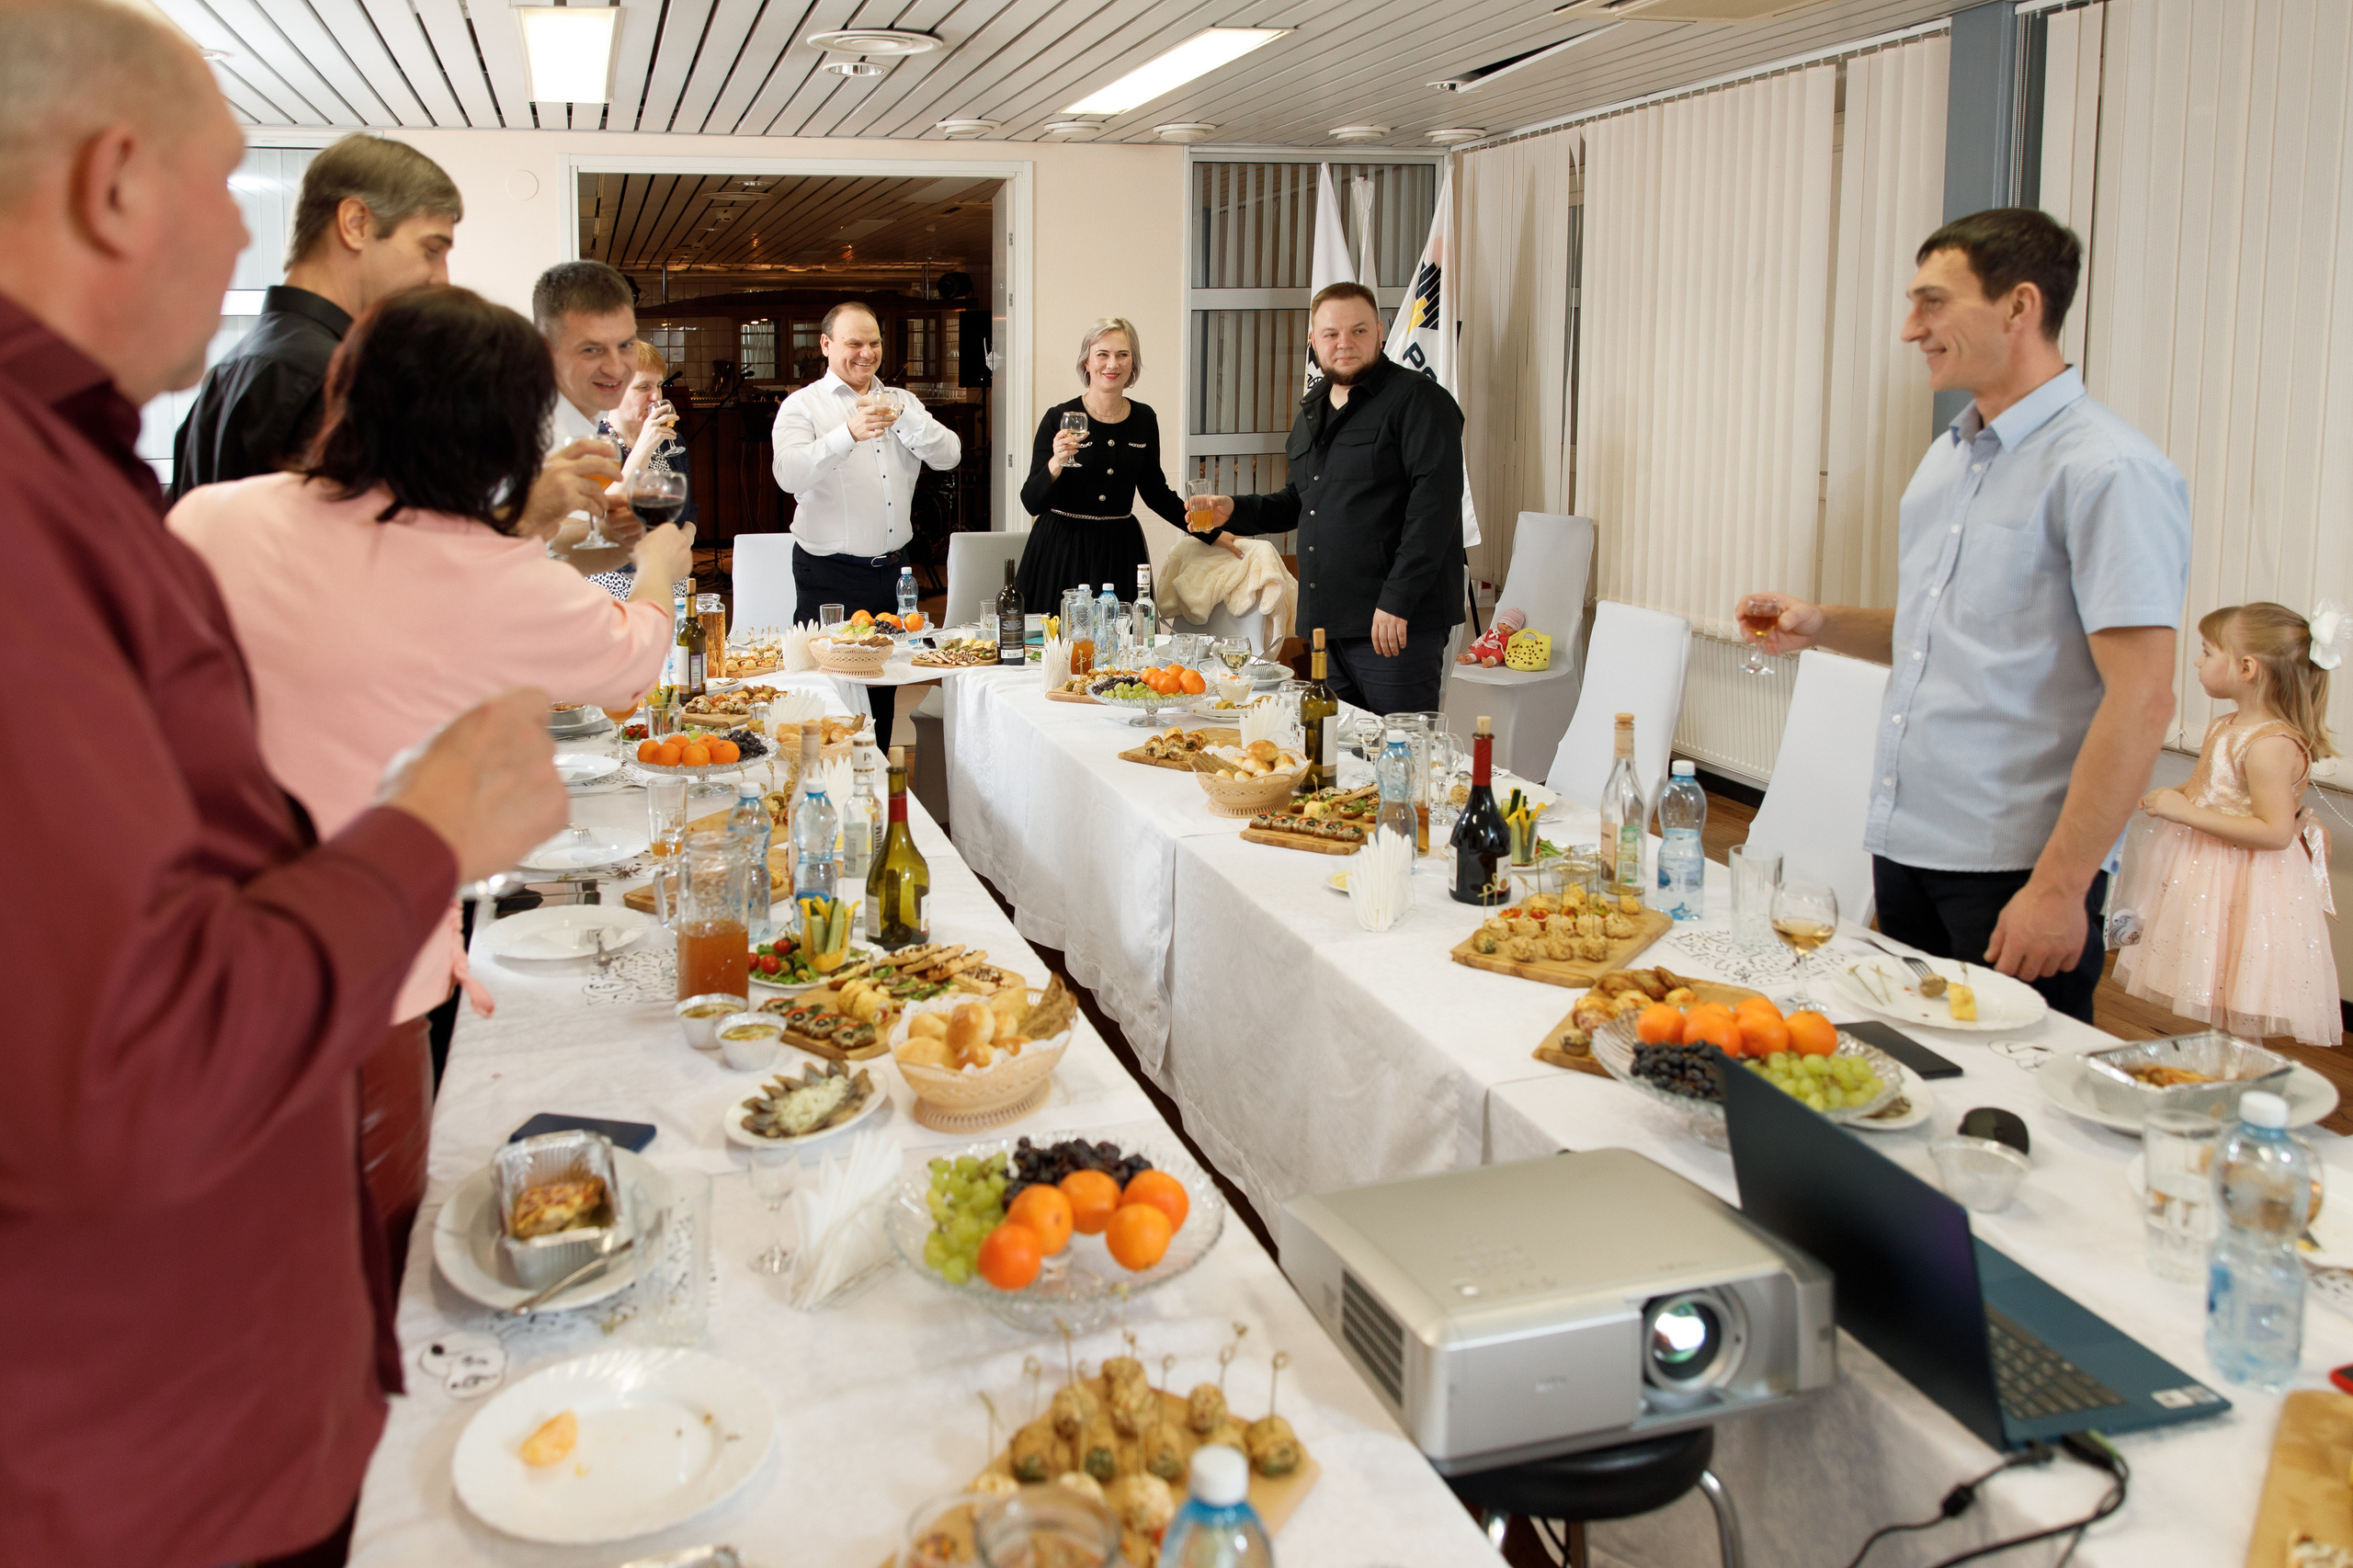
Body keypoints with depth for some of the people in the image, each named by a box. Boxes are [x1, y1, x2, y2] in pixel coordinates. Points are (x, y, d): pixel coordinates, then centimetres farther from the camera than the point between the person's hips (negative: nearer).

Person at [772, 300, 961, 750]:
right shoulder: (803, 405, -2)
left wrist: (902, 417, -17)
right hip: (829, 574, -4)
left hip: (891, 569, 5)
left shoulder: (901, 402, 12)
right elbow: (790, 475, -19)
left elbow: (948, 455, -2)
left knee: (883, 686, 12)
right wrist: (848, 433, -32)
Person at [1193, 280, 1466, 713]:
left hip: (1399, 621, -8)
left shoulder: (1419, 400, -6)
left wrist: (1397, 600, -22)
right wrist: (1234, 511, 13)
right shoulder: (1312, 410, 20)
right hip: (1327, 621, 8)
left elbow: (1434, 504, -15)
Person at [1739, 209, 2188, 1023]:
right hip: (1905, 847, 8)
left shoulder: (2110, 470, -14)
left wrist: (2059, 886, -21)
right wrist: (1823, 624, 7)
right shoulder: (1948, 457, 14)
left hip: (2014, 870, -8)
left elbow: (2141, 700, -19)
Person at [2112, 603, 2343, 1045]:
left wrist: (2185, 811, -25)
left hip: (2247, 889, -9)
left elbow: (2275, 832, -25)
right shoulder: (2225, 727, 8)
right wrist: (2167, 797, 3)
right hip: (2208, 875, 9)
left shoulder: (2271, 746, -21)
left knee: (2240, 1034, -1)